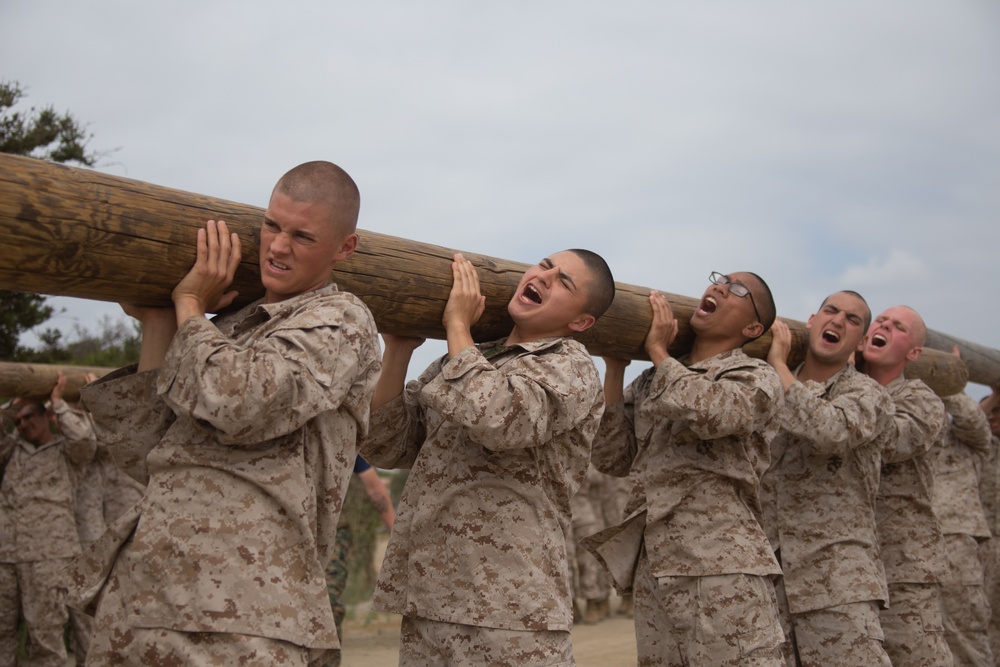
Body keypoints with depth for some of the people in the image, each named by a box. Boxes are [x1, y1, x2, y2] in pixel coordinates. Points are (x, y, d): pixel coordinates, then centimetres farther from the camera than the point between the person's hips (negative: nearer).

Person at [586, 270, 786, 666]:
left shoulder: (757, 379, 2)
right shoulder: (651, 384, 19)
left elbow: (707, 413, -20)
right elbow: (611, 460, 9)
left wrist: (658, 352, -4)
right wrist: (614, 369, 6)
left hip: (723, 571, -5)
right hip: (652, 570, 5)